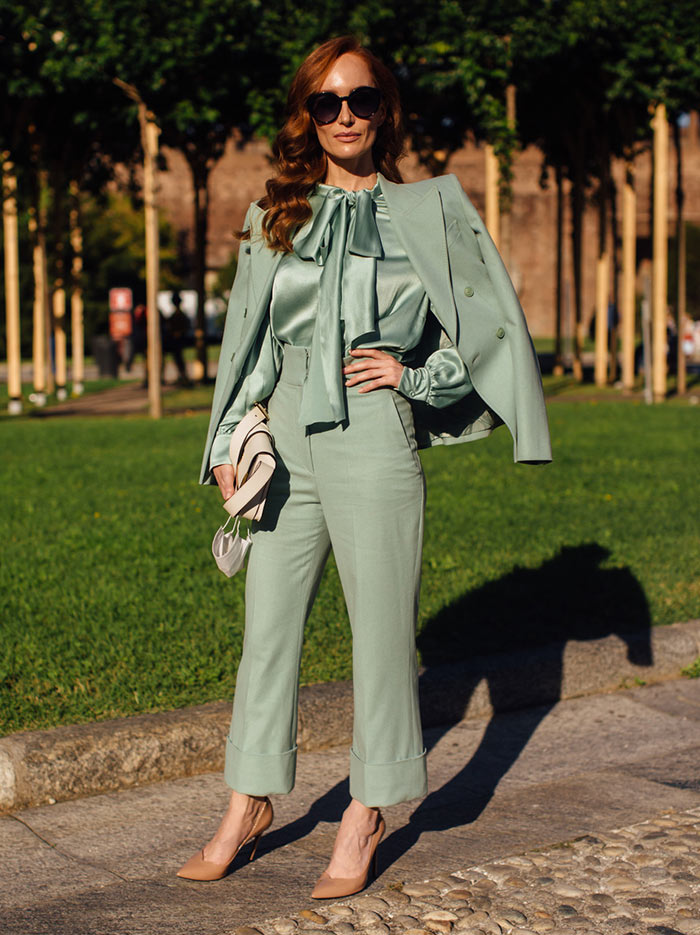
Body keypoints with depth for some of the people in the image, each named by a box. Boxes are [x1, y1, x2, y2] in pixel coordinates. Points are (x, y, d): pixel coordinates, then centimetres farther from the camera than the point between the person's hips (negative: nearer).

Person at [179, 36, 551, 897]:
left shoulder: (431, 208, 5)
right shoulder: (273, 217, 13)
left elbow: (492, 322, 8)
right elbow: (245, 335, 16)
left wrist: (413, 375, -5)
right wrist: (224, 442, 9)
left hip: (372, 438, -3)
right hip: (283, 439, 3)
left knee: (380, 625, 2)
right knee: (267, 624, 7)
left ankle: (367, 812, 17)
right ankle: (250, 804, 20)